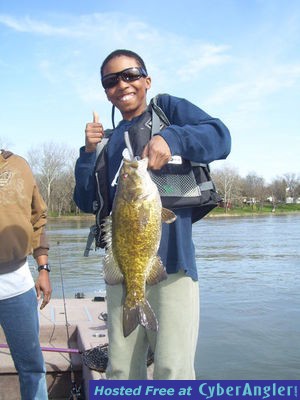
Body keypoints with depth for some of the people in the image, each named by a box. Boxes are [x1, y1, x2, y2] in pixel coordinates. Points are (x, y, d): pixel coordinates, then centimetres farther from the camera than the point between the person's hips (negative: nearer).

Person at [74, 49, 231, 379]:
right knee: (120, 371, 11)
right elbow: (87, 203, 14)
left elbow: (219, 136, -9)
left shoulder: (168, 108, 7)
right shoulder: (110, 140, 19)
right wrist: (89, 153, 1)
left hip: (171, 259, -5)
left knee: (172, 372, -6)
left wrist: (170, 138, -25)